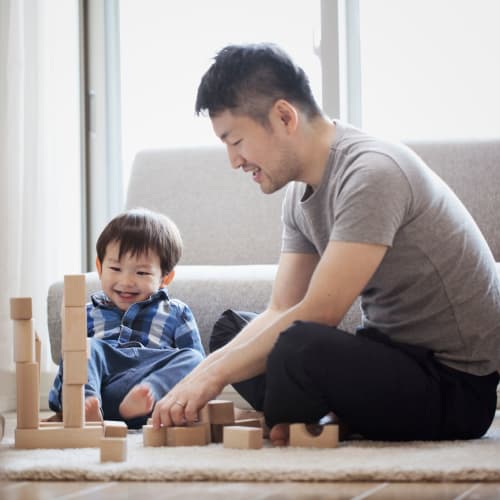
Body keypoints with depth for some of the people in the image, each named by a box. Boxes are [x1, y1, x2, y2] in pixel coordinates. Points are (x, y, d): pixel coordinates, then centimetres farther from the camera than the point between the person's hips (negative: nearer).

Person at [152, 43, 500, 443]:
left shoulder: (372, 173, -22)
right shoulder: (301, 190, 8)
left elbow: (319, 313, -26)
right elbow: (281, 312, 6)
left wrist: (214, 374, -19)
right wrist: (198, 378, -9)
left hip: (457, 385, -10)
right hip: (394, 355, 10)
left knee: (298, 347, -34)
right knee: (231, 330, 17)